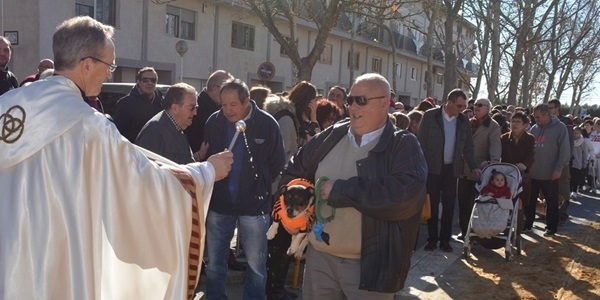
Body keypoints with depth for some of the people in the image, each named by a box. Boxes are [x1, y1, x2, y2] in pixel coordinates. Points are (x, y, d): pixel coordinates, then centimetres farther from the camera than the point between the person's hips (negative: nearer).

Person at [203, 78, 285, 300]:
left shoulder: (267, 124, -10)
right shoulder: (214, 121, -4)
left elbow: (278, 165, 0)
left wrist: (262, 189, 1)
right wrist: (210, 189, 3)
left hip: (254, 205, -2)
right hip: (219, 203, 2)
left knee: (256, 266, 11)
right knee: (214, 263, 15)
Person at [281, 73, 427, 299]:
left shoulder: (404, 146, -7)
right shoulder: (330, 137, 6)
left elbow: (406, 194, -24)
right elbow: (294, 171, 19)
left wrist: (340, 190, -21)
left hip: (371, 265, -4)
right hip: (319, 257, 4)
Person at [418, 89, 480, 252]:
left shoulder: (464, 121, 4)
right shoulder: (430, 116, -6)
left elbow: (468, 146, 9)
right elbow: (421, 142, -5)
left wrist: (473, 166, -2)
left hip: (452, 168, 3)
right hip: (433, 167, -3)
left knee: (449, 205, 5)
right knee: (432, 204, 4)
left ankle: (445, 239, 15)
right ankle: (432, 239, 14)